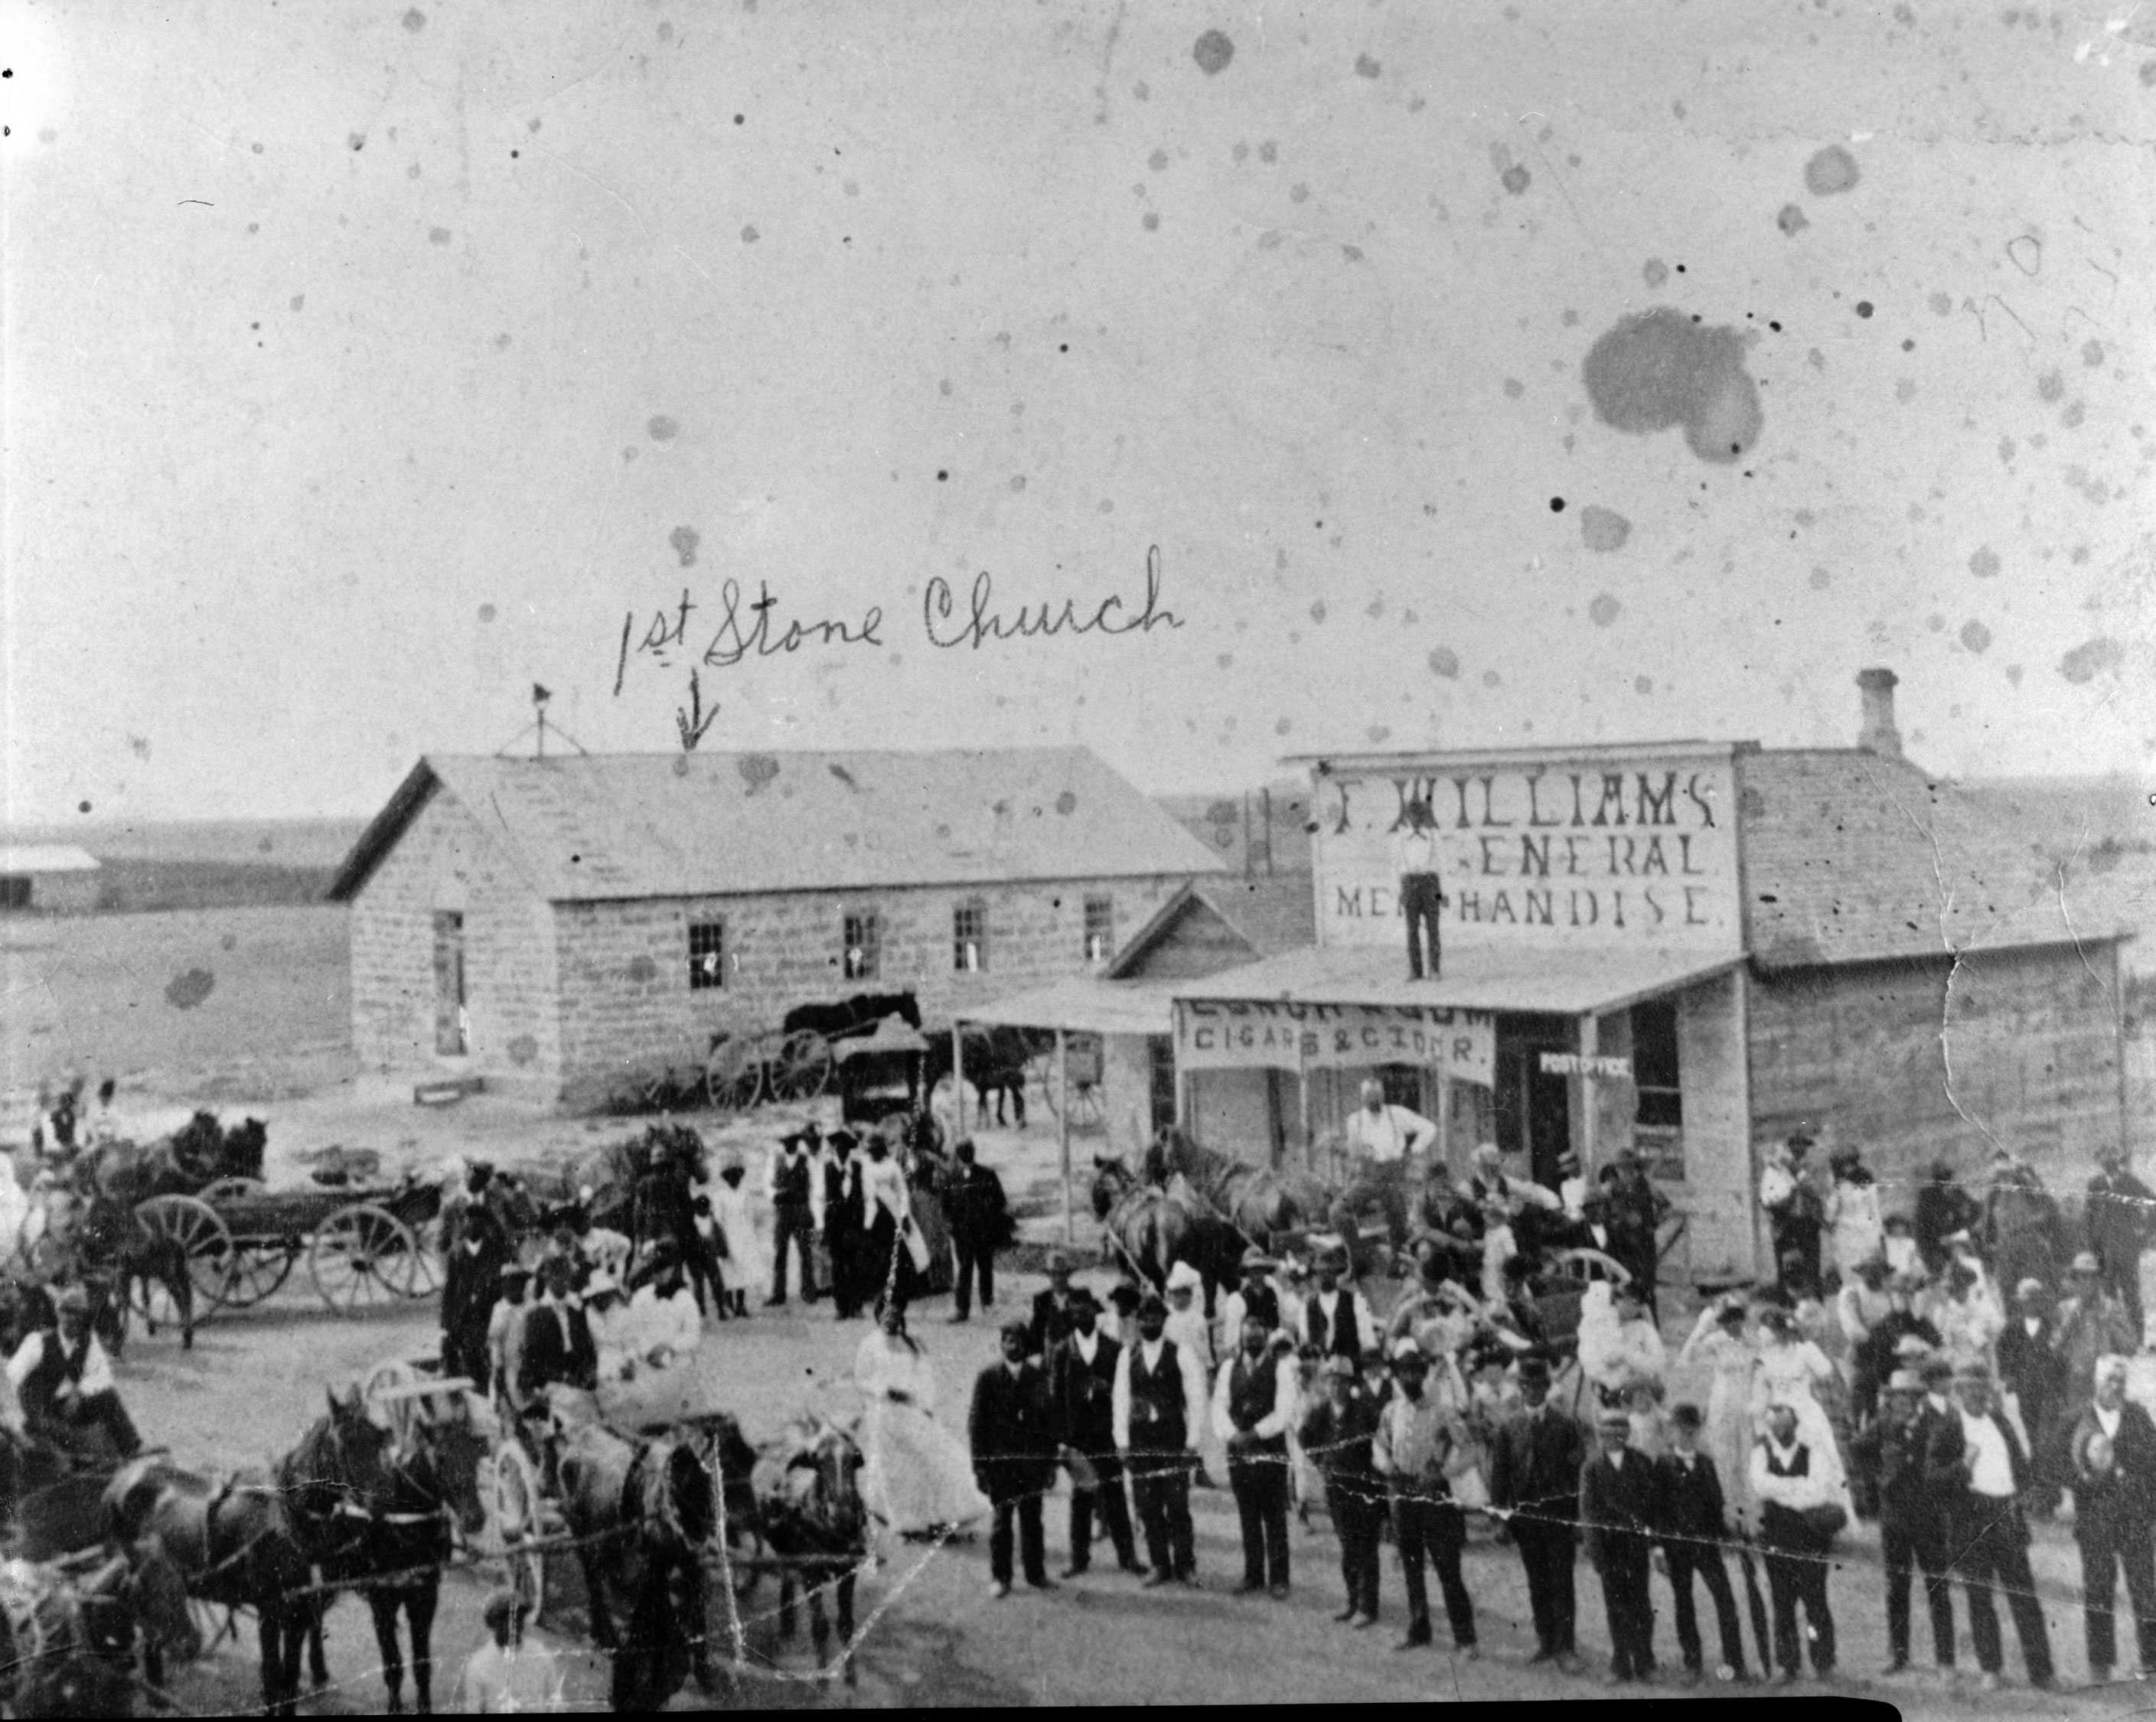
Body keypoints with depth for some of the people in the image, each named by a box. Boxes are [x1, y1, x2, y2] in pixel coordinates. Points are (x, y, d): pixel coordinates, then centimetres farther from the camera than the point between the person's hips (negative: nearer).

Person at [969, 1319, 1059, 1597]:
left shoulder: (1037, 1377, 5)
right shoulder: (989, 1378, -1)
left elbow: (1049, 1421, 8)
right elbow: (977, 1424, 0)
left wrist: (1050, 1461, 4)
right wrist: (979, 1466, -4)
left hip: (1033, 1460, 2)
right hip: (999, 1461, -2)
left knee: (1032, 1519, 8)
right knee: (1001, 1520, 3)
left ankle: (1036, 1573, 19)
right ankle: (1000, 1578, 12)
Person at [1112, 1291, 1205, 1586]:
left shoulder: (1181, 1354, -2)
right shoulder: (1127, 1356, 8)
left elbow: (1195, 1399, -1)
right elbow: (1121, 1399, 9)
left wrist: (1192, 1441, -6)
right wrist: (1122, 1440, 3)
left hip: (1173, 1437, -3)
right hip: (1140, 1438, 3)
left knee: (1177, 1504, -4)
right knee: (1148, 1507, 4)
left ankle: (1184, 1565, 7)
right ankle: (1160, 1567, 12)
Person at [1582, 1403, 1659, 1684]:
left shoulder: (1642, 1463, 5)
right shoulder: (1591, 1468, 2)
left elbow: (1655, 1501, 4)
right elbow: (1587, 1510, -1)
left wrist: (1651, 1535, -6)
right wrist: (1594, 1550, -8)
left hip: (1636, 1542, 0)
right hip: (1608, 1544, 0)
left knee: (1639, 1604, 3)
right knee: (1616, 1607, 4)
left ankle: (1644, 1663, 14)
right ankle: (1621, 1666, 12)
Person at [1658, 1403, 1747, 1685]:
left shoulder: (1706, 1462, 10)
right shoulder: (1664, 1465, -2)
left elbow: (1718, 1501, 12)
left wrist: (1724, 1534, 5)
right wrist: (1658, 1545, -7)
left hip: (1706, 1542, 2)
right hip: (1677, 1543, -2)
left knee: (1725, 1598, -5)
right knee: (1683, 1602, 5)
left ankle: (1734, 1663, 1)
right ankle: (1693, 1664, 15)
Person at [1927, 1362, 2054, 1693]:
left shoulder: (2002, 1424, 14)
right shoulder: (1946, 1430, 0)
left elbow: (2021, 1465, 23)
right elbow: (1932, 1477, -6)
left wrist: (2017, 1495, 6)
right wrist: (1963, 1466, -21)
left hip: (2007, 1515, 3)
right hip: (1970, 1522, -3)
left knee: (2024, 1595, 0)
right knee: (1978, 1597, 3)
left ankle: (2040, 1669, 3)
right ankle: (1990, 1669, 12)